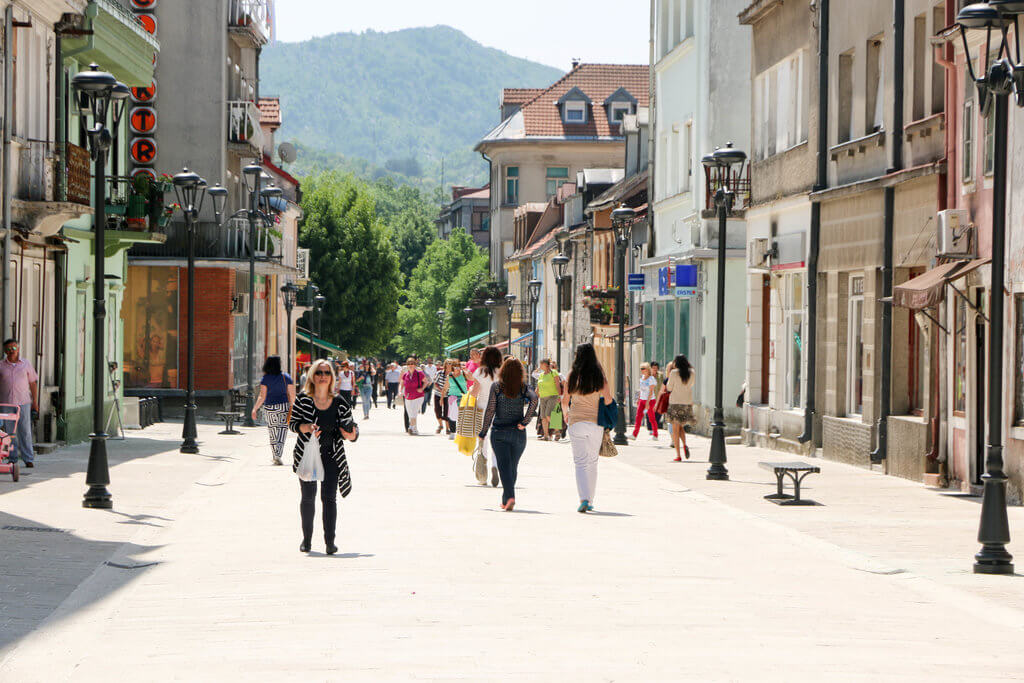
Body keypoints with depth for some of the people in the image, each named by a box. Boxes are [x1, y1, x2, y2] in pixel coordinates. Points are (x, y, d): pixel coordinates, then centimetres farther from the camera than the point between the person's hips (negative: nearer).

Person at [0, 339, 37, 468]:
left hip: (23, 403, 0)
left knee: (25, 432, -3)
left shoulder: (26, 364, 7)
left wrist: (35, 402, 7)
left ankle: (29, 459, -1)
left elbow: (33, 383, 11)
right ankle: (12, 459, 8)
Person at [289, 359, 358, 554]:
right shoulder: (303, 400, -1)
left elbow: (351, 426, 7)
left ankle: (330, 541, -7)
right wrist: (306, 428, -19)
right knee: (308, 497, 8)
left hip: (332, 457, 0)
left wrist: (351, 435, -16)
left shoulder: (339, 403, 1)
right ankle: (306, 539, 22)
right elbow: (292, 423, 0)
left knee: (329, 498, -8)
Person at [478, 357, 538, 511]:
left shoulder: (496, 387, -3)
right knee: (513, 467, 15)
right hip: (519, 434, 2)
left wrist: (483, 432, 3)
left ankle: (510, 497, -26)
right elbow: (534, 399, -18)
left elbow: (490, 410, -5)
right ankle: (505, 501, 24)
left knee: (504, 465, -7)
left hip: (499, 432, -2)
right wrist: (525, 422, -13)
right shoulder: (524, 387, 1)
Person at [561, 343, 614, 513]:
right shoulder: (599, 375, -2)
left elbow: (565, 400, 2)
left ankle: (584, 498, -19)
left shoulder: (573, 375, -3)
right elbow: (608, 399, -5)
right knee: (592, 462, 14)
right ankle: (590, 501, 19)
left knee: (581, 462, -1)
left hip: (576, 422, -2)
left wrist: (566, 414, 22)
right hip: (596, 423, 2)